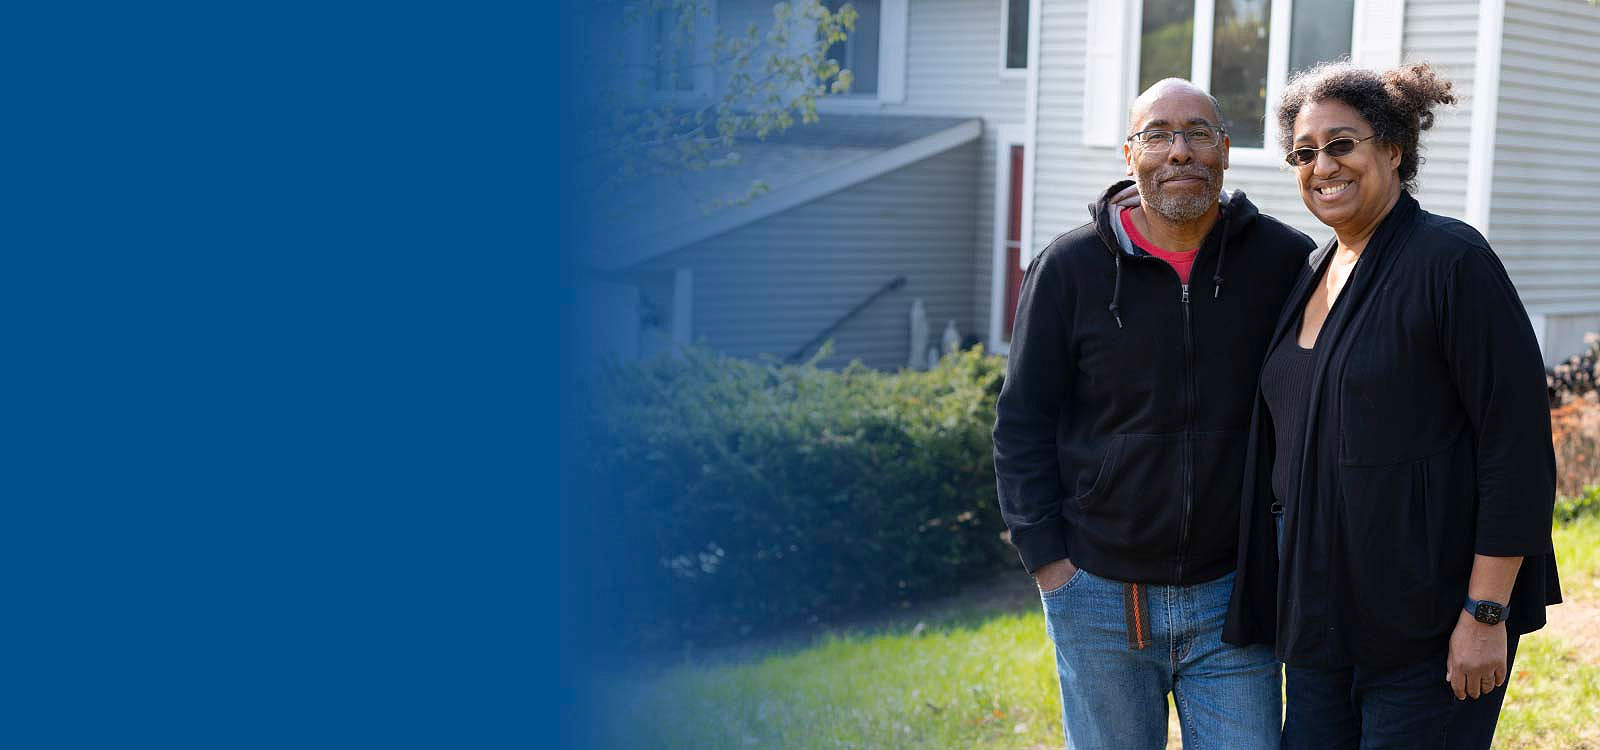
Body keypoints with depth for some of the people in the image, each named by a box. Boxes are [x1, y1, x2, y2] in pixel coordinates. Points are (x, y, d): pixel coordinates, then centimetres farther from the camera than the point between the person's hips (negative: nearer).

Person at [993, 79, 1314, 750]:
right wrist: (1048, 560, -3)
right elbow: (1022, 423, 2)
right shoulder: (1068, 268, -3)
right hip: (1098, 594, 0)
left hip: (1232, 594, 0)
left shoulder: (1287, 262, -1)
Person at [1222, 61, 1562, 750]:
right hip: (1318, 613, 7)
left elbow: (1518, 442, -15)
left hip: (1427, 628, -7)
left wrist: (1487, 614, -18)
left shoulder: (1451, 260, -12)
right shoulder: (1312, 274, 11)